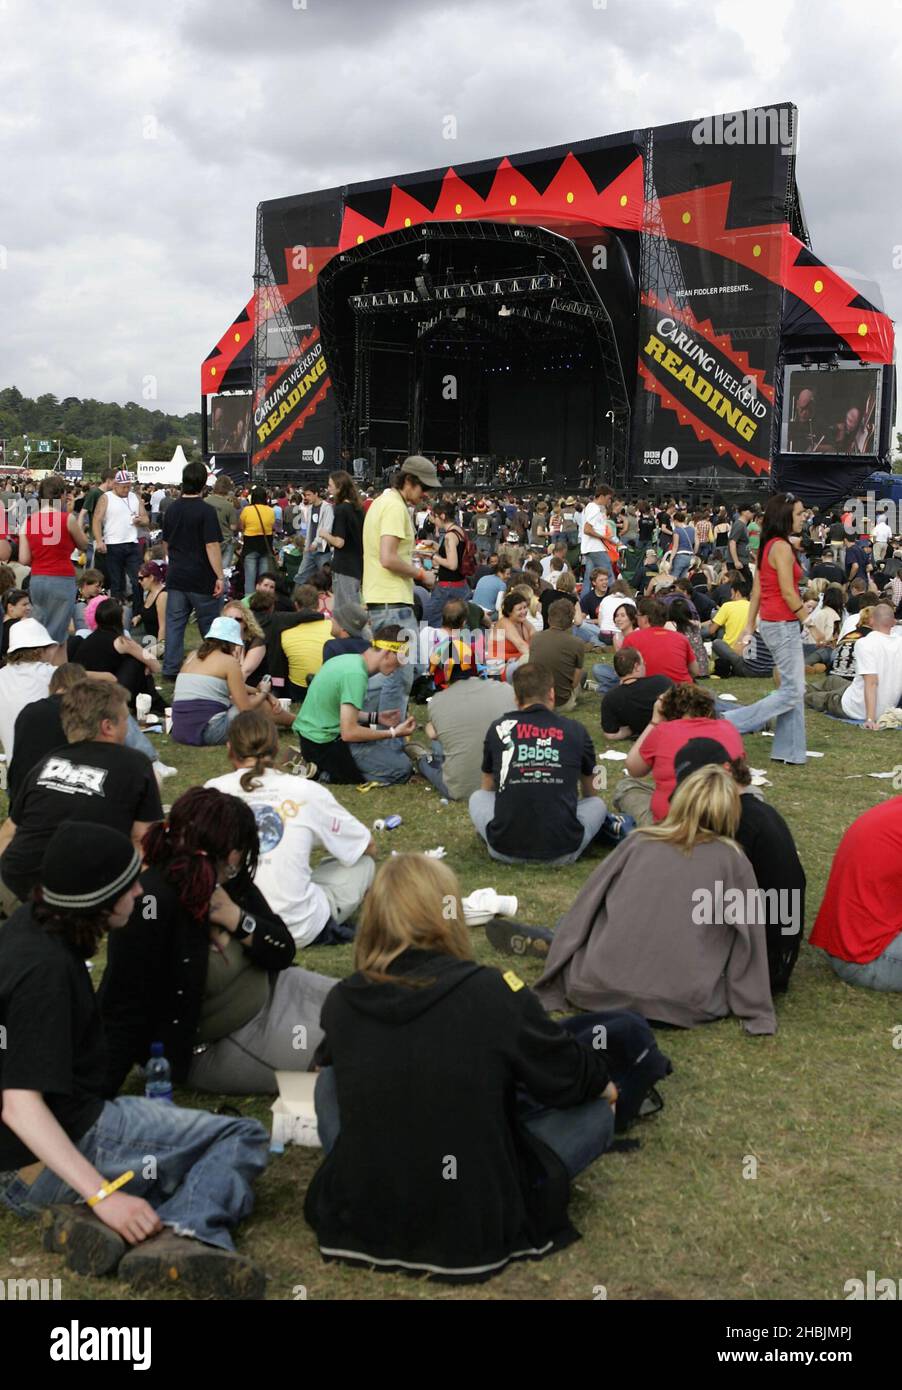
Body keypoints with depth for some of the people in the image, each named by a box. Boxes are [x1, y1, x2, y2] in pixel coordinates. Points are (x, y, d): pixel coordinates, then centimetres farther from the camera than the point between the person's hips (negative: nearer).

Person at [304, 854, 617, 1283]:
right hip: (474, 1228, -2)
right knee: (594, 1111, 13)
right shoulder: (493, 993, -18)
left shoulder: (341, 1000, -7)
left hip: (357, 1217, 2)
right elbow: (572, 1076, -2)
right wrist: (606, 1086, 23)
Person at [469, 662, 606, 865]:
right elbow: (589, 792, 30)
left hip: (505, 850, 1)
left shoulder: (498, 729, 9)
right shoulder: (575, 731, 9)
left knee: (477, 797, 29)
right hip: (562, 852, -1)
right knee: (597, 804, 28)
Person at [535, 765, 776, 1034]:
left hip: (599, 988, 1)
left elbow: (584, 910, 11)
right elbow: (748, 942, 2)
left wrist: (555, 982, 16)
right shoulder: (732, 860, 3)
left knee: (570, 925, 28)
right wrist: (756, 1010, 9)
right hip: (681, 1002, -1)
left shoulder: (639, 840, 9)